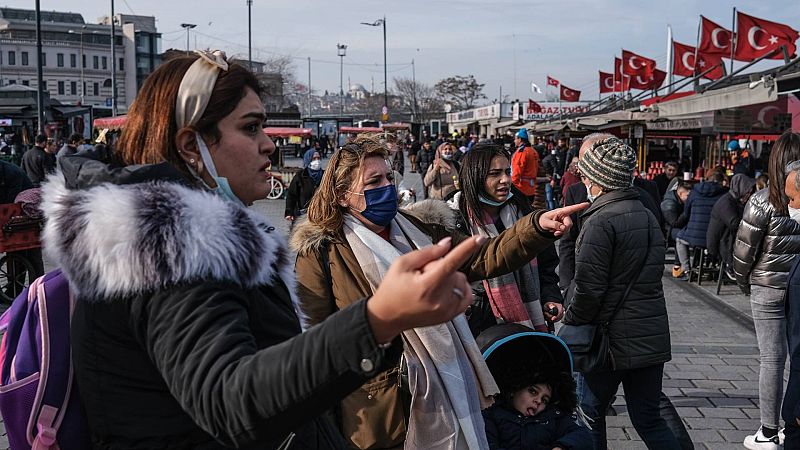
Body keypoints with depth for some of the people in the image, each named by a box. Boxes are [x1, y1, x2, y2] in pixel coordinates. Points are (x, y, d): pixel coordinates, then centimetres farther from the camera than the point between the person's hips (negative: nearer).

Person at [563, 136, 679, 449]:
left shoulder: (601, 221, -16)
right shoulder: (648, 216, 10)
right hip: (652, 337, 7)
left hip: (612, 339, -7)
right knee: (648, 419, 12)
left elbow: (588, 287, -19)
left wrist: (571, 324, -4)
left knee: (591, 412, 12)